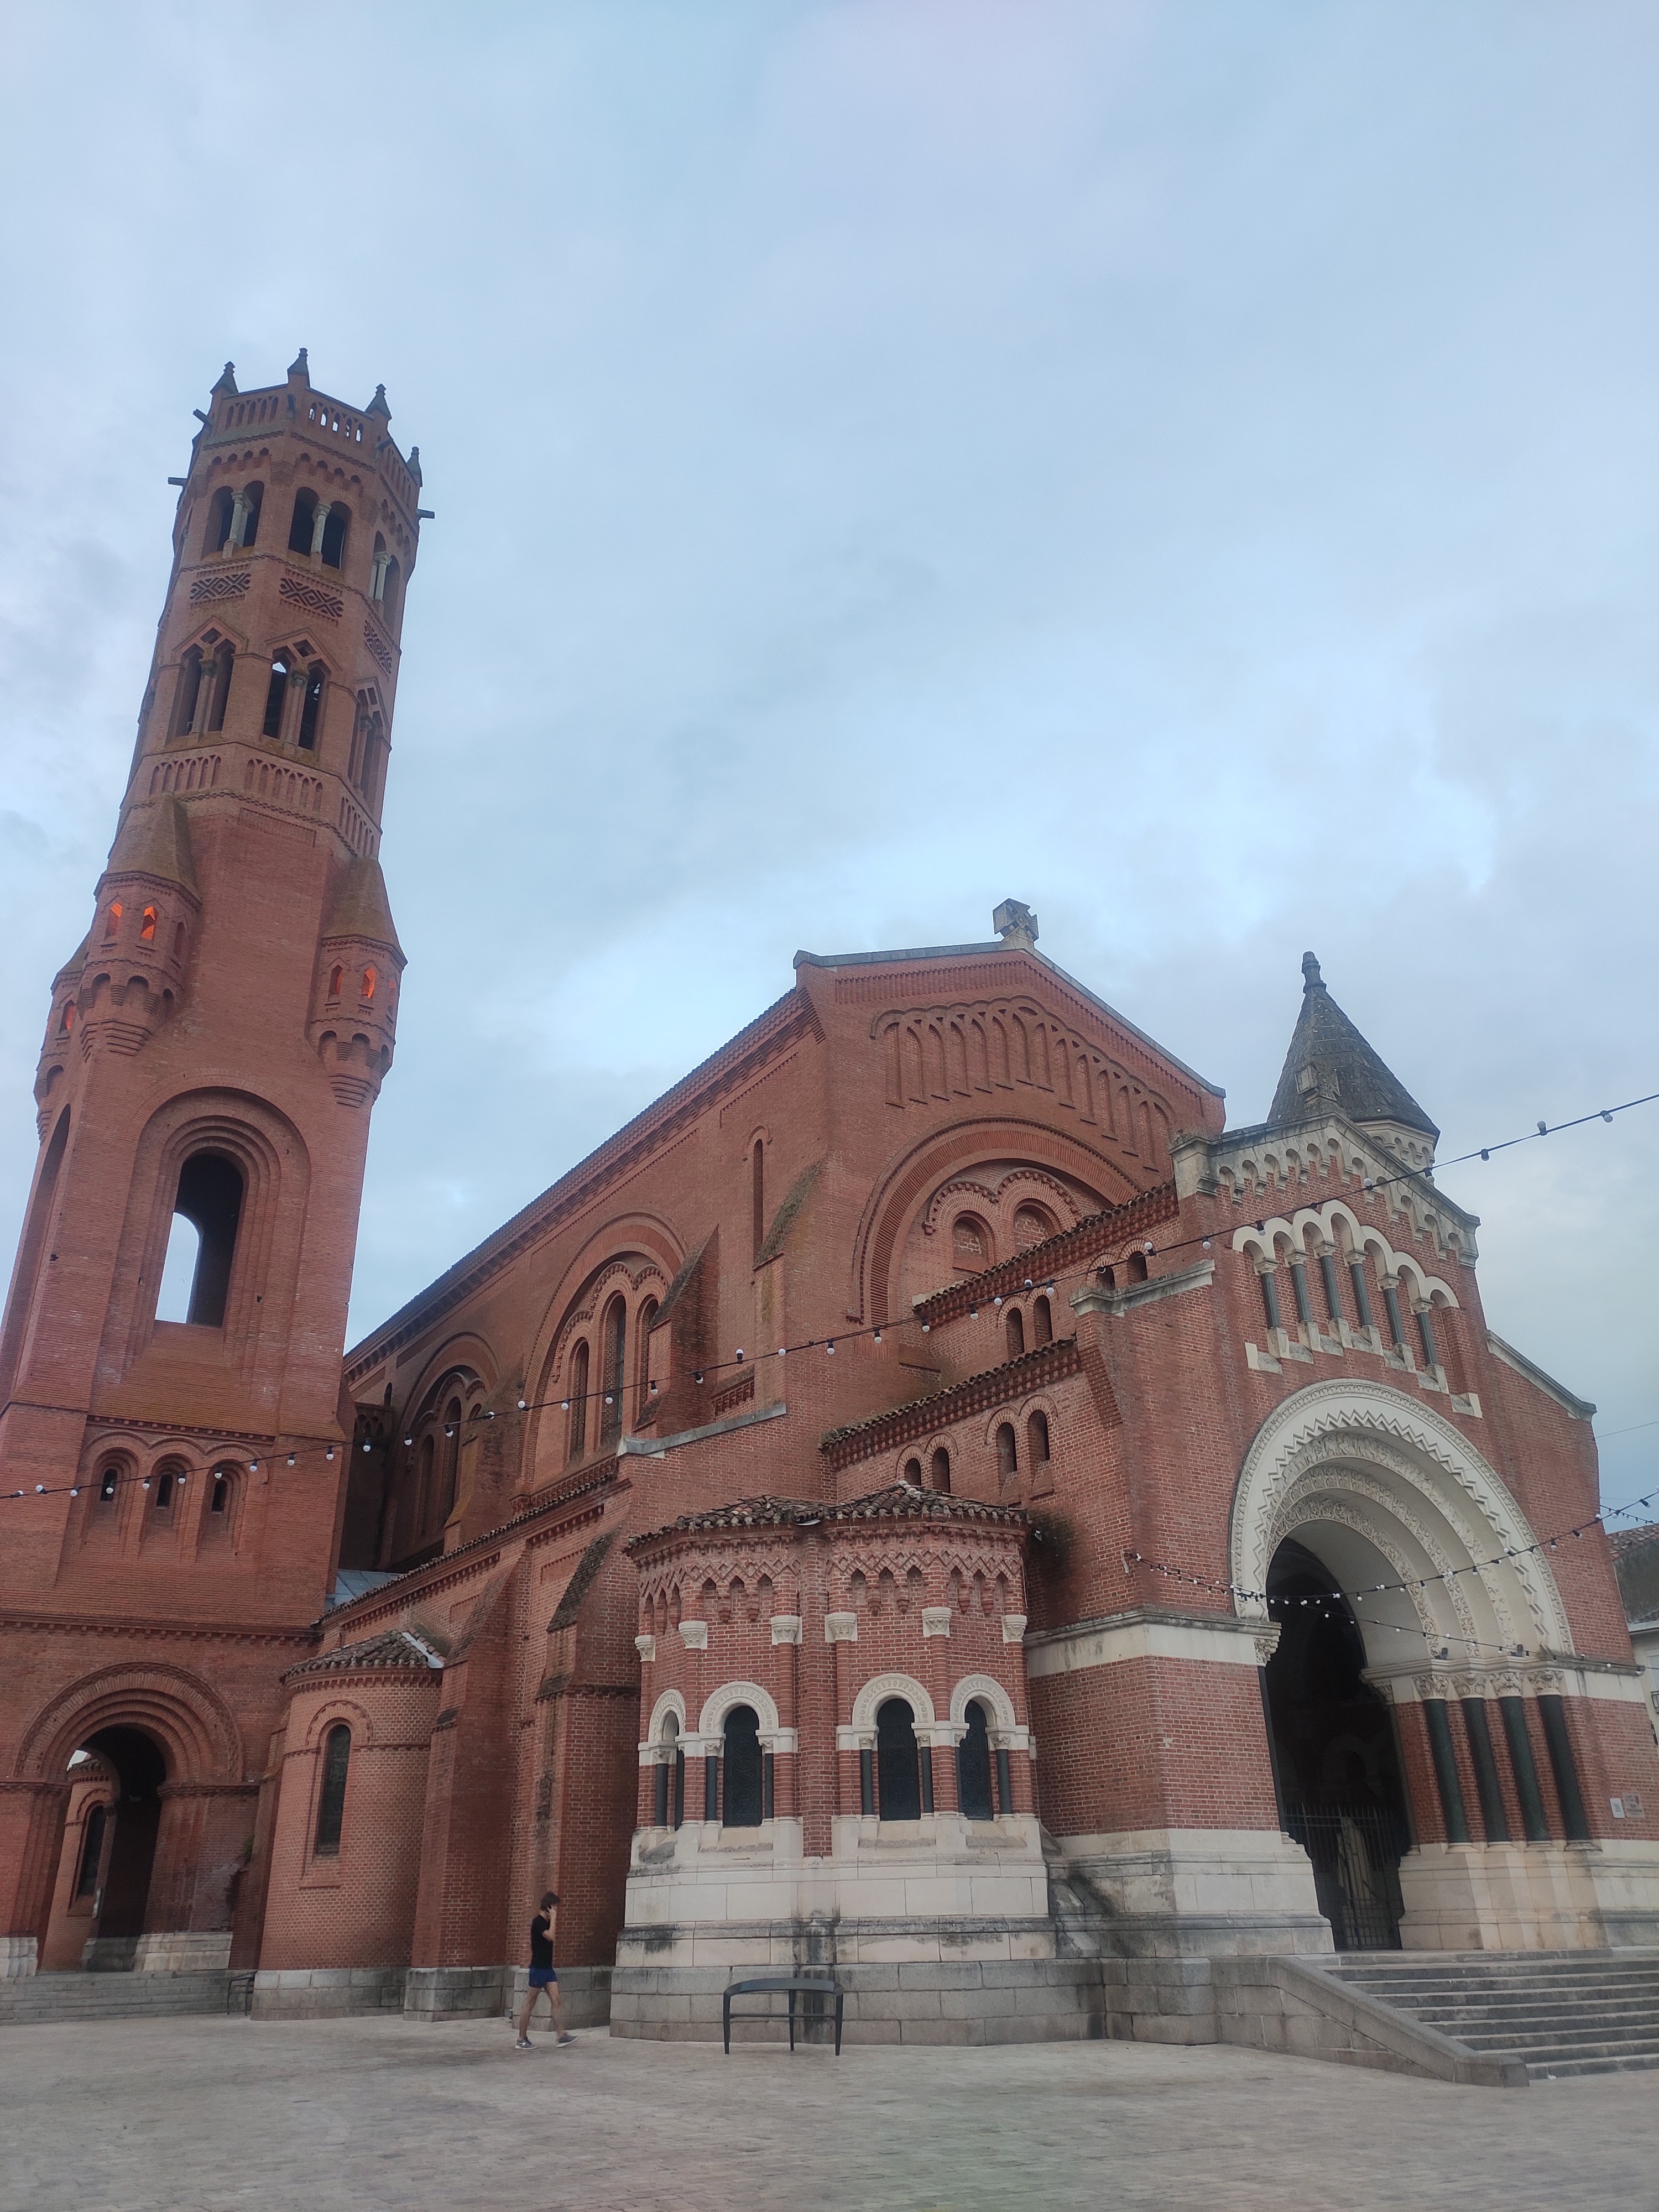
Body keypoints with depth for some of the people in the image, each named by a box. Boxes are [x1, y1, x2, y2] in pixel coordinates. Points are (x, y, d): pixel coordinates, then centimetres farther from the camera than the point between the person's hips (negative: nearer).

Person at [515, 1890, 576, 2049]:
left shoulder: (546, 1922, 13)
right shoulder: (538, 1922, -15)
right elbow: (550, 1936, -30)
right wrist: (553, 1917, -23)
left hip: (548, 1968, 9)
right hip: (538, 1968, -9)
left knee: (556, 2000, 0)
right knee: (530, 2004, 1)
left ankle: (561, 2034, -2)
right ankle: (522, 2039, 9)